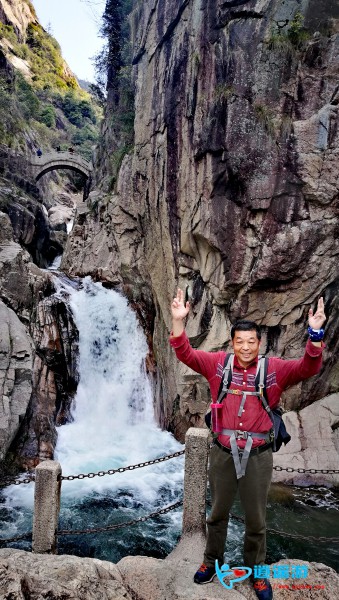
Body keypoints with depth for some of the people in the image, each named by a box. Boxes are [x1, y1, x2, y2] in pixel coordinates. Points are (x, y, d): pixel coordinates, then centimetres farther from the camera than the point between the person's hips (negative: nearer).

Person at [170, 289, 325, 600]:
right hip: (223, 452, 1)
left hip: (258, 455, -1)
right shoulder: (219, 363, -5)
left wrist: (315, 334, -38)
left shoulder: (274, 368, -8)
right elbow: (186, 354, -12)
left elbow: (307, 367, -21)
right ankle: (213, 560, 45)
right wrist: (178, 321, -28)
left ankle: (257, 571, 41)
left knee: (256, 519, 17)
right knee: (218, 512, 21)